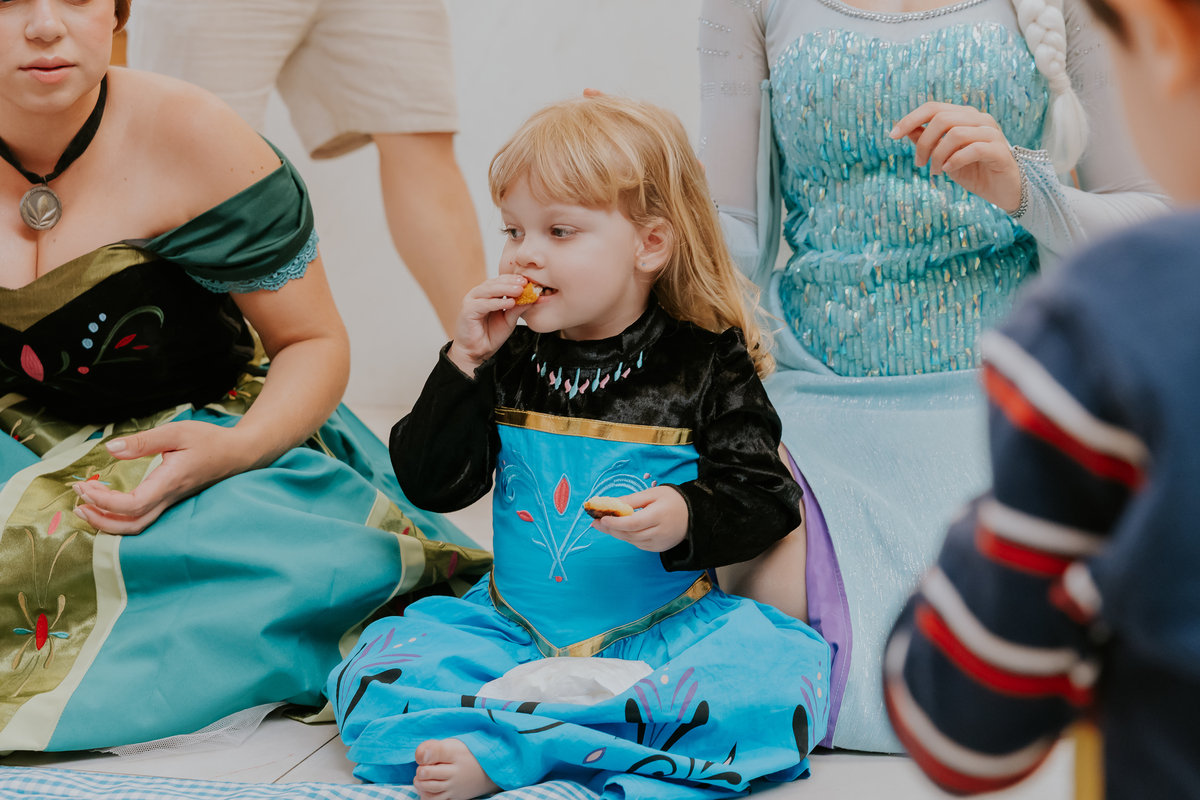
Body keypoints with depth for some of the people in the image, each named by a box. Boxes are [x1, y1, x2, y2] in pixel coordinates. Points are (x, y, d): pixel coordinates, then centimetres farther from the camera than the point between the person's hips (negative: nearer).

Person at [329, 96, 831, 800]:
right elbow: (430, 484, 1)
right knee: (373, 675, -18)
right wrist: (467, 362, -9)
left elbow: (765, 498, -4)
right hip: (515, 630, 2)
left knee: (783, 684, -31)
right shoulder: (507, 359, 4)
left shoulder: (707, 363, -3)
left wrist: (687, 517, -25)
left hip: (663, 629, -2)